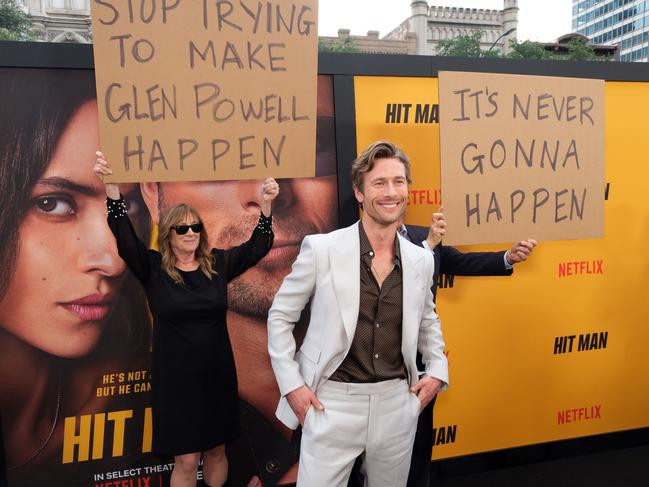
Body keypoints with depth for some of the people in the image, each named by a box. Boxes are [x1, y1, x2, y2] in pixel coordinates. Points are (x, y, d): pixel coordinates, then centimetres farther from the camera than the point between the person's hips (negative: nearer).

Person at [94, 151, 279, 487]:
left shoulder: (217, 263, 1)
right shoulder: (153, 268, -5)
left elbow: (258, 246, -2)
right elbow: (124, 235, -16)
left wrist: (265, 205, -17)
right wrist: (110, 186, -29)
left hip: (217, 374, 3)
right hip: (175, 378, -2)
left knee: (216, 450, 16)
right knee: (186, 459, 5)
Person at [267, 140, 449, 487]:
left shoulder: (421, 260, 2)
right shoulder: (321, 249, -11)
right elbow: (280, 317, -2)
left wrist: (437, 370, 8)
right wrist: (291, 384, -6)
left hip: (397, 403, 4)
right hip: (333, 402, -4)